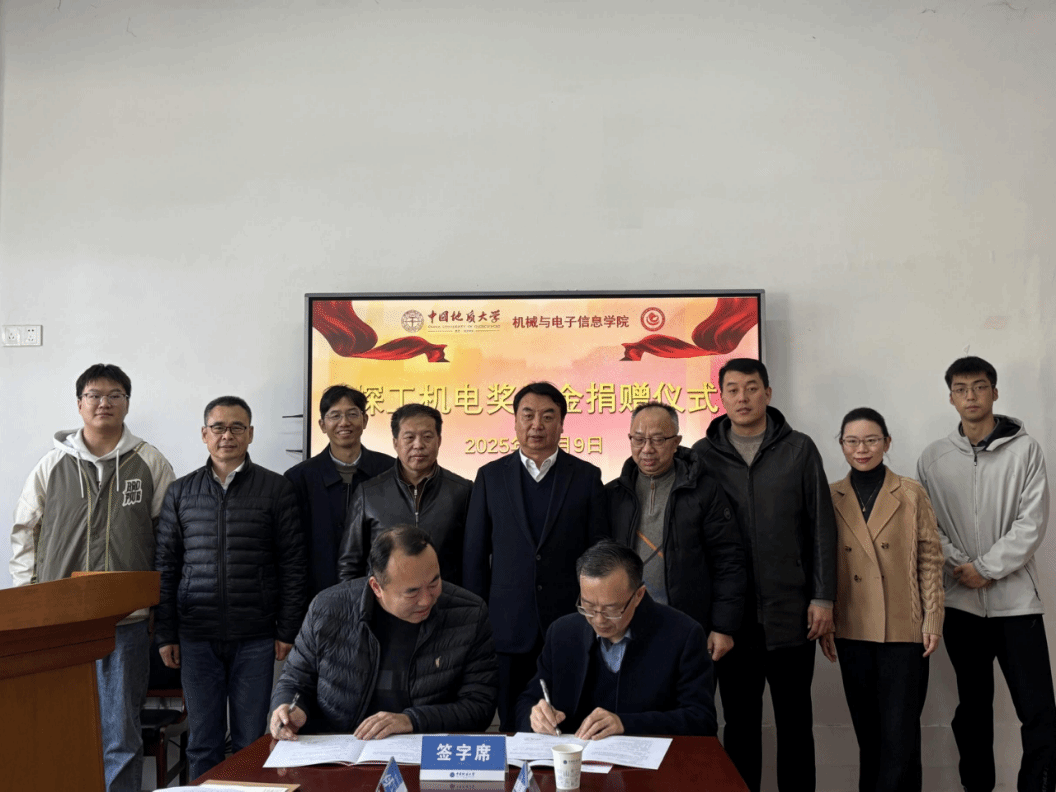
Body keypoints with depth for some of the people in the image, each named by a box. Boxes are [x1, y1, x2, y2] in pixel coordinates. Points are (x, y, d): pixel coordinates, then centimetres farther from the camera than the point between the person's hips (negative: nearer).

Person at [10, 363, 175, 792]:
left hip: (125, 622, -1)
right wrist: (28, 592, 6)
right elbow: (24, 529, 14)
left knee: (120, 738, 2)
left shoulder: (151, 463, 4)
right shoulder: (53, 464, 8)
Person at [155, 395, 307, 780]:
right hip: (196, 637, 2)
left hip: (255, 638, -1)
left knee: (251, 741, 6)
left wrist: (287, 631, -3)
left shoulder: (275, 489, 2)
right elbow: (166, 567, 9)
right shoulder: (180, 492, 8)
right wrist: (166, 634, 4)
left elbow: (293, 565, 1)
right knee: (203, 741, 8)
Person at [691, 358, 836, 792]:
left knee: (795, 722, 9)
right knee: (740, 723, 10)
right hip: (732, 615, 1)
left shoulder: (799, 450, 2)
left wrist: (822, 597, -3)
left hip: (790, 613, 0)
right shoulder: (704, 455, 3)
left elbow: (821, 528, 2)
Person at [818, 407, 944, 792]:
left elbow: (930, 559, 1)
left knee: (900, 734, -2)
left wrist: (932, 620, -5)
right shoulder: (831, 498, 5)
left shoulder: (911, 494, 0)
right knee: (868, 731, 10)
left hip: (903, 630, -2)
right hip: (853, 631, 2)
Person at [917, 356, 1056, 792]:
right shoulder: (933, 458, 6)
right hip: (960, 601, 2)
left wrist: (987, 568, -11)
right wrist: (960, 566, -9)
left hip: (1015, 599, -2)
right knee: (973, 708, 13)